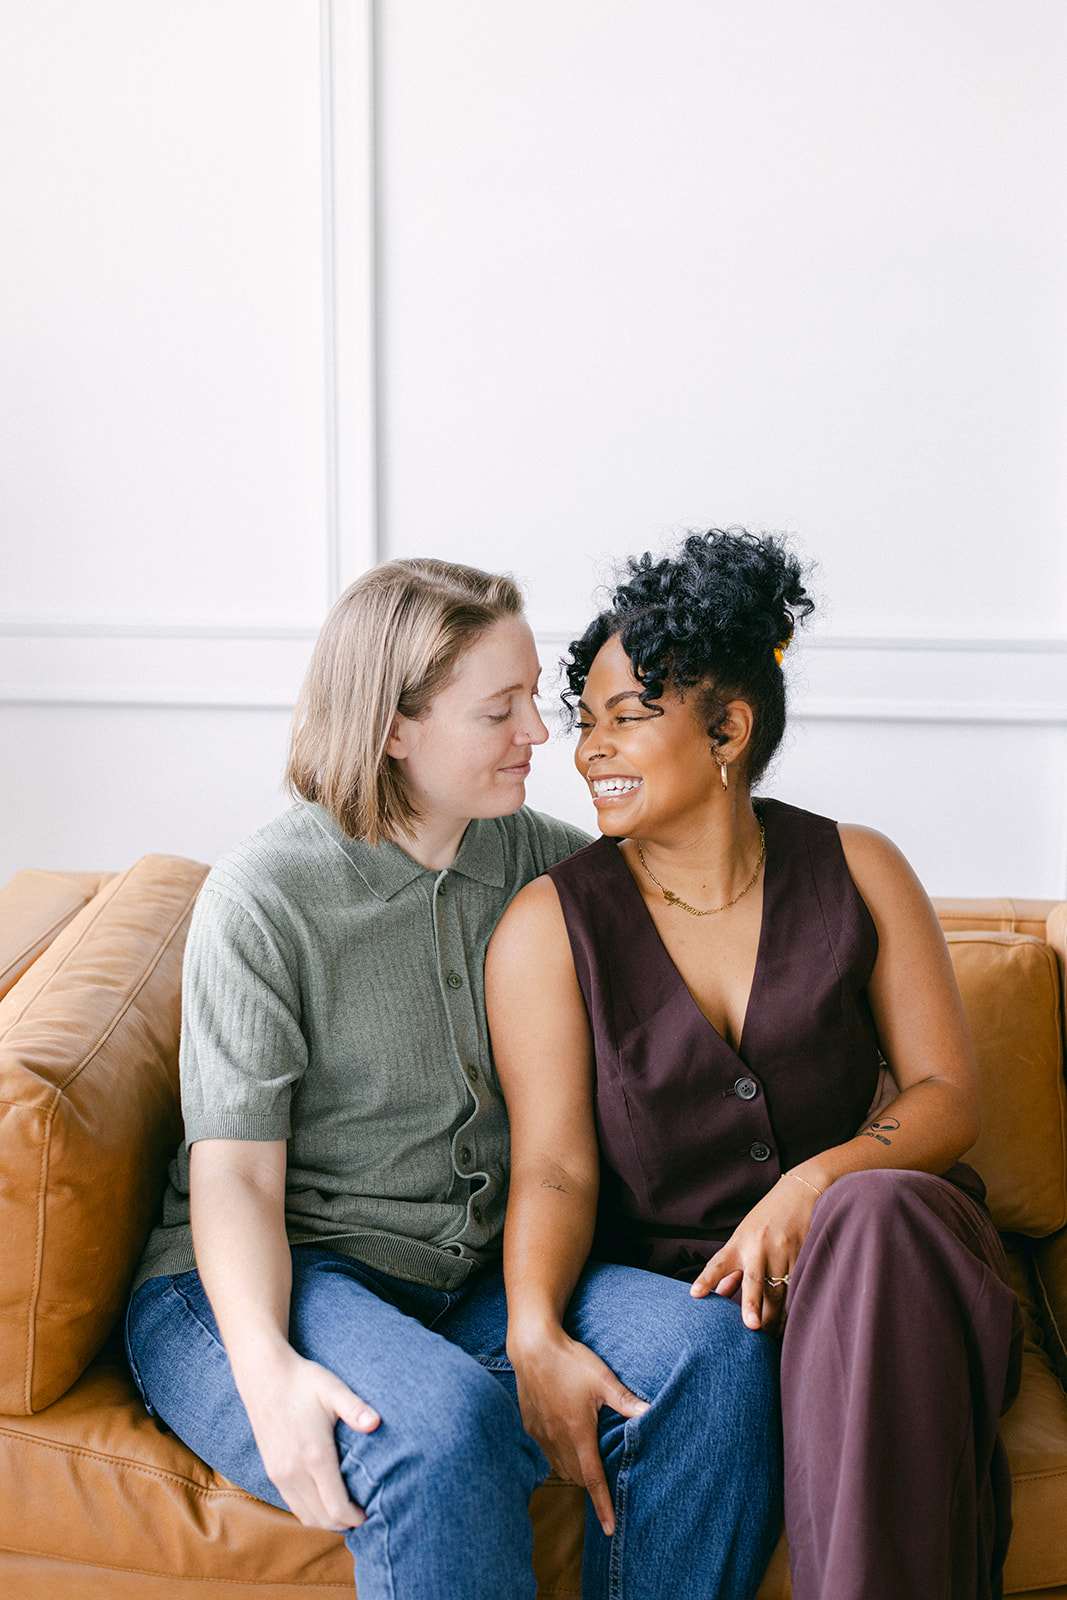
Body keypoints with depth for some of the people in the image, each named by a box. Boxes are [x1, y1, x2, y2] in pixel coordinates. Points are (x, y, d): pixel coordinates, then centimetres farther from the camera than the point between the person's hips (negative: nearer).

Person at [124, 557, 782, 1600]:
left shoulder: (528, 856, 7)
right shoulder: (262, 901, -10)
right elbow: (234, 1173, -14)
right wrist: (267, 1370, -31)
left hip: (469, 1279, 6)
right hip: (264, 1282, -5)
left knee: (715, 1355, -23)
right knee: (443, 1421, -38)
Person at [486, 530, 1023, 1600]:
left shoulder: (858, 873, 6)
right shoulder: (550, 924, 1)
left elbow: (949, 1095, 2)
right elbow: (553, 1164, -7)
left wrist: (817, 1183, -19)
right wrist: (535, 1334, -27)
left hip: (877, 1256, 2)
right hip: (674, 1290, -1)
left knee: (877, 1215, -35)